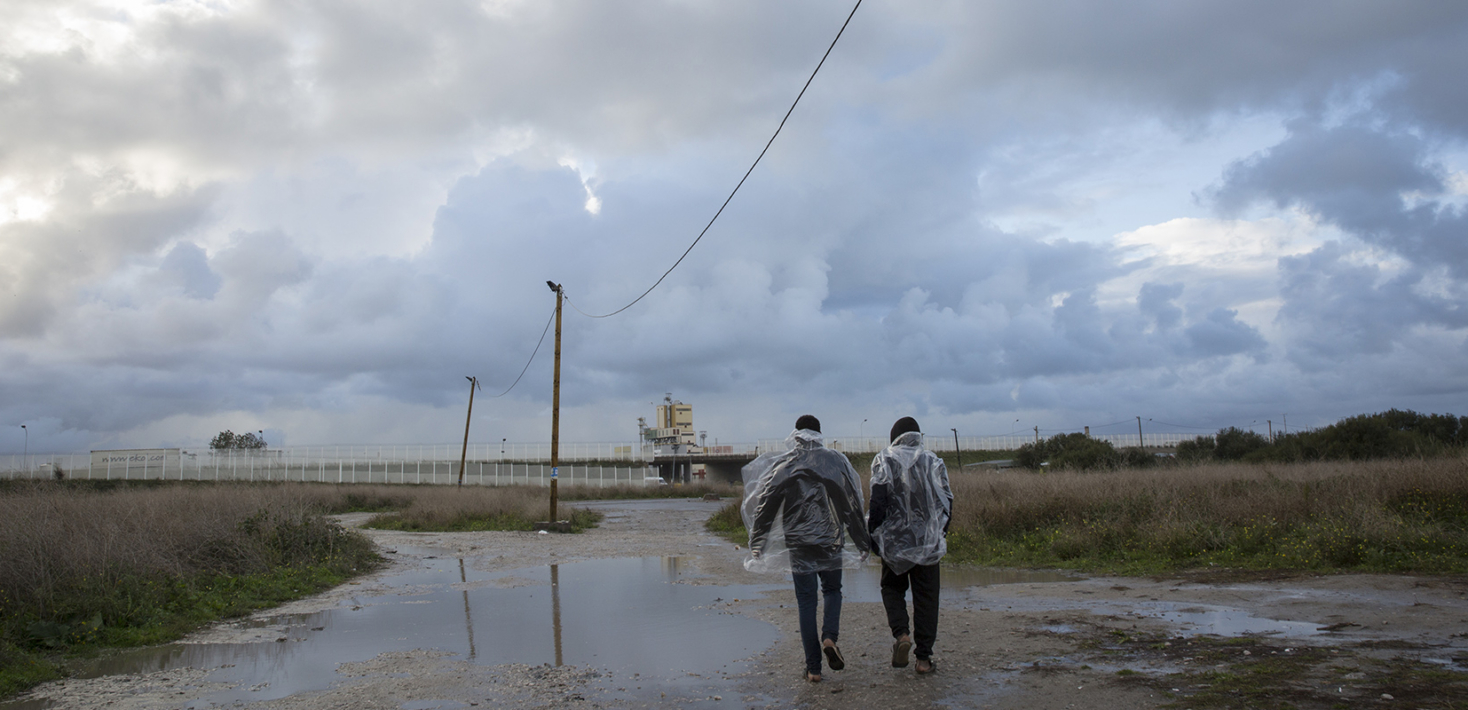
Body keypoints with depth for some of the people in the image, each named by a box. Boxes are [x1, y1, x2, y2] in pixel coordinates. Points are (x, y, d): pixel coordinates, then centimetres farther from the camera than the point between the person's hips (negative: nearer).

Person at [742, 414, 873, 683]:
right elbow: (852, 505, 3)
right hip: (830, 540, 1)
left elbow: (765, 508, -2)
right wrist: (863, 543, 11)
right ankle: (829, 637, -5)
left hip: (798, 543, 0)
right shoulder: (837, 461, 1)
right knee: (832, 590, 21)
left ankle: (813, 668, 5)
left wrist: (756, 547, 4)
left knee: (806, 602, 6)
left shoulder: (781, 465, -1)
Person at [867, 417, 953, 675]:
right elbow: (946, 501, 6)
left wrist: (873, 535, -2)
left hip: (894, 540, -1)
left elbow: (877, 501, -10)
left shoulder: (884, 461, -3)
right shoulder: (933, 461, 5)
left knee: (892, 587, 18)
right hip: (928, 542, 1)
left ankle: (901, 633, -6)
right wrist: (941, 533, 18)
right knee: (926, 596, 8)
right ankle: (924, 657, 7)